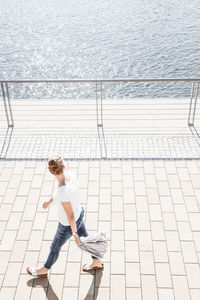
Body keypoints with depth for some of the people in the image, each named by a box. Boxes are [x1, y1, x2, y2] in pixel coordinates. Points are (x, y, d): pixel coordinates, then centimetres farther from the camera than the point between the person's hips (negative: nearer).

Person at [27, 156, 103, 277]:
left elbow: (70, 216, -28)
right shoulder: (71, 174, -20)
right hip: (79, 214, 7)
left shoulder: (62, 194, -40)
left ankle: (44, 270, 50)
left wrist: (75, 234, -13)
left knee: (55, 248, 21)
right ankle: (97, 262, 55)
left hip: (68, 225, -7)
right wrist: (51, 200, 16)